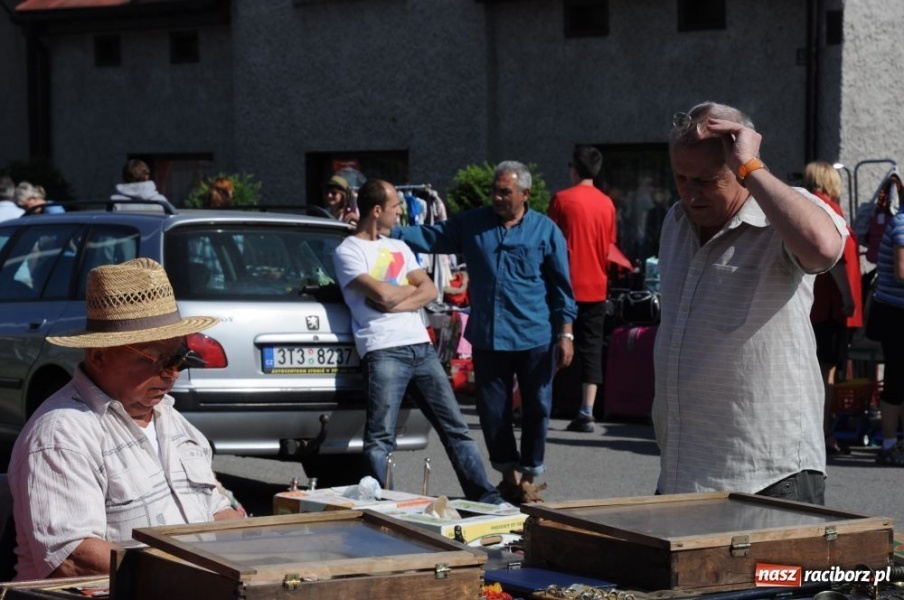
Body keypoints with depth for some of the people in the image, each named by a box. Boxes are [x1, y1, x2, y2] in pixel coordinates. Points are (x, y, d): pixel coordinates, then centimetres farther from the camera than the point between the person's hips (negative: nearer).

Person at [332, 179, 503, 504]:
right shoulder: (348, 252, -1)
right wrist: (412, 288, 5)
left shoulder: (398, 247, 20)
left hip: (421, 347, 6)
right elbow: (383, 295, -14)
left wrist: (395, 300, -8)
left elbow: (430, 291, 9)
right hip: (383, 352, -6)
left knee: (455, 427, 5)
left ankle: (485, 497, 7)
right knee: (380, 437, -8)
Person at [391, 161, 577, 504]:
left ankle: (530, 474, 18)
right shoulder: (472, 224, 8)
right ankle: (508, 471, 23)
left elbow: (561, 286, 2)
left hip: (535, 338, -3)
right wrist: (388, 232, -6)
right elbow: (430, 237, 8)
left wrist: (565, 334, -2)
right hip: (487, 338, 3)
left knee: (536, 407, 4)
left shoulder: (545, 231, 1)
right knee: (492, 410, 8)